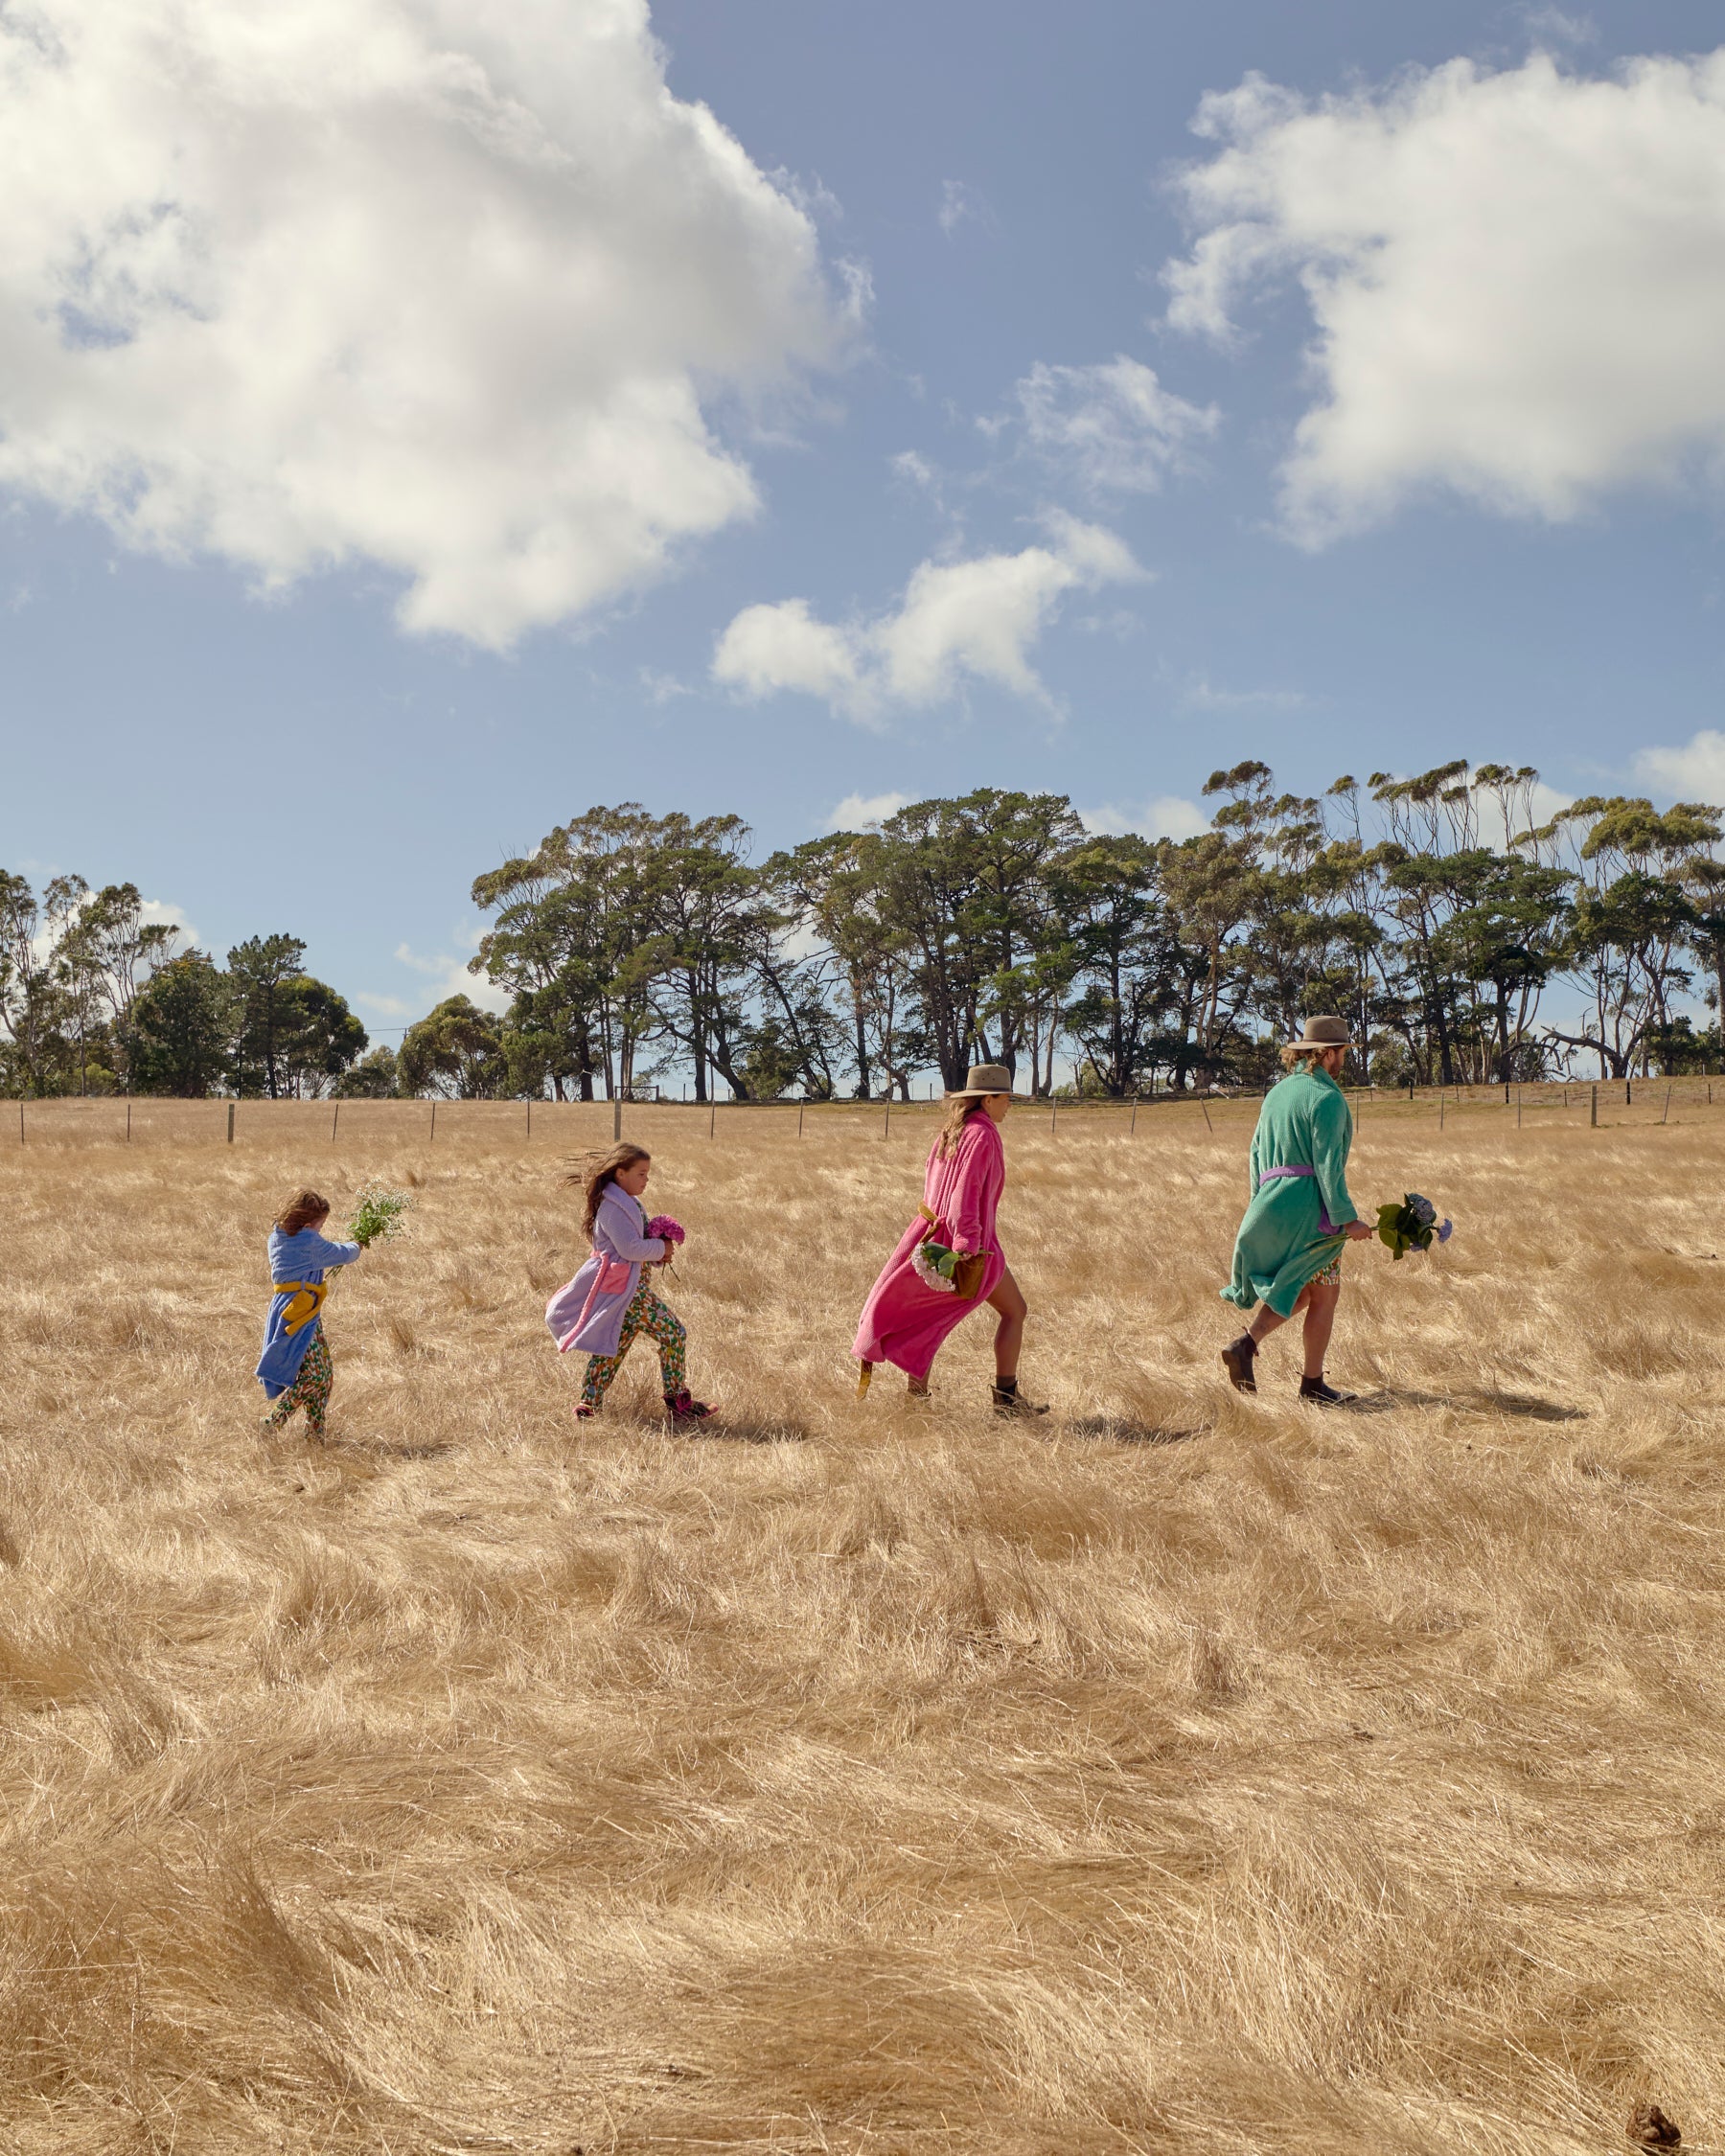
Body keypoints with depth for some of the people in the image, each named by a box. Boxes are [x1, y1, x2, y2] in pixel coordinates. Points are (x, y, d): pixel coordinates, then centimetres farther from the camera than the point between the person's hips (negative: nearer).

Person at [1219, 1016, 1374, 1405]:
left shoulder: (1277, 1092, 14)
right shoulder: (1326, 1098, -11)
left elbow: (1257, 1152, 17)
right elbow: (1327, 1162, -17)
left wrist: (1260, 1208, 22)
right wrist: (1347, 1218, -16)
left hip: (1271, 1206, 8)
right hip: (1309, 1206, -8)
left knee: (1301, 1291, 17)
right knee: (1324, 1294, 3)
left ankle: (1247, 1344, -2)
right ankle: (1313, 1384, 7)